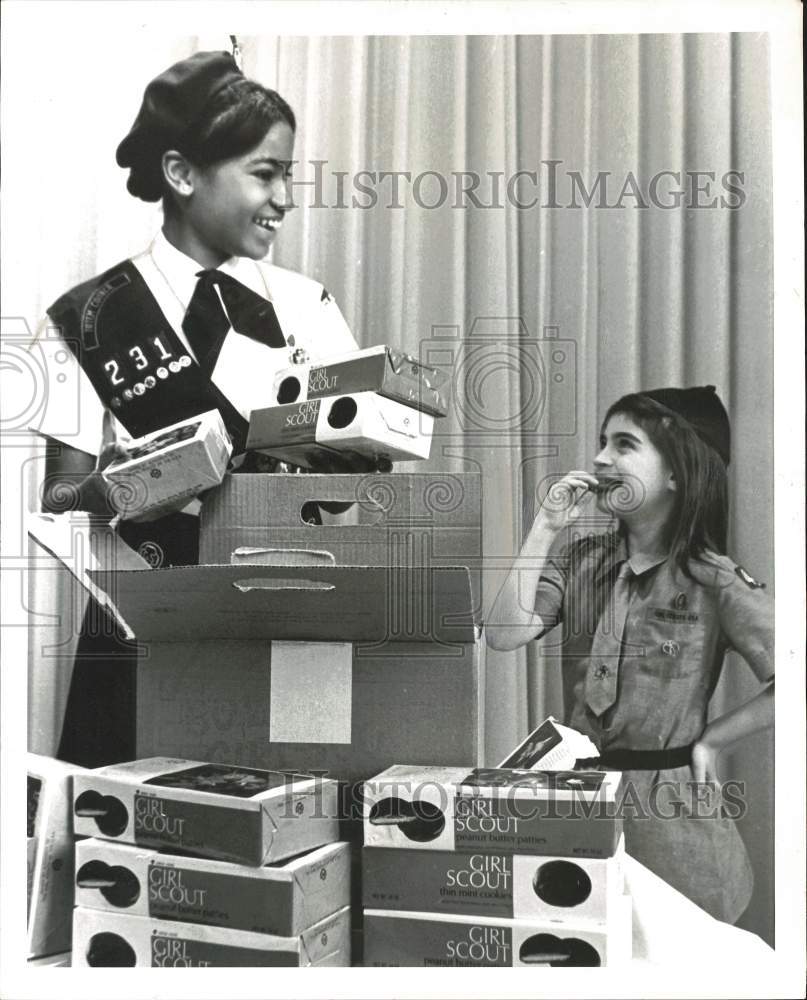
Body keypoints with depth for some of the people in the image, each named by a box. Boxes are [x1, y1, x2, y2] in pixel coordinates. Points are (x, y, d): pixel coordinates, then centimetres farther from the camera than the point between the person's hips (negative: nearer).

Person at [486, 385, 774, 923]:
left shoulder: (714, 581, -12)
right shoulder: (582, 558, 2)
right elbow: (504, 636, -10)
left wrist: (707, 741, -8)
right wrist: (545, 529, -11)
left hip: (669, 809, -4)